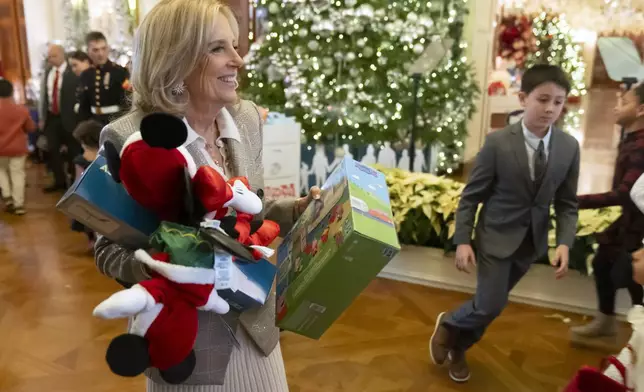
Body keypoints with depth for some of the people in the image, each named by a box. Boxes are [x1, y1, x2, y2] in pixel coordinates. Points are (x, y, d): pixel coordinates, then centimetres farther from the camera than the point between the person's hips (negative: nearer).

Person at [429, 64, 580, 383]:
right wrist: (462, 241, -14)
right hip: (496, 237, -4)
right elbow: (471, 195, -10)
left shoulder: (569, 147, -6)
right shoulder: (498, 142, -17)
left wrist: (564, 242, -12)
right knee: (490, 306, -5)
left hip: (532, 241, 4)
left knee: (491, 303, 16)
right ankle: (449, 323, 28)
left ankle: (458, 347, 40)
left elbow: (567, 202, 1)